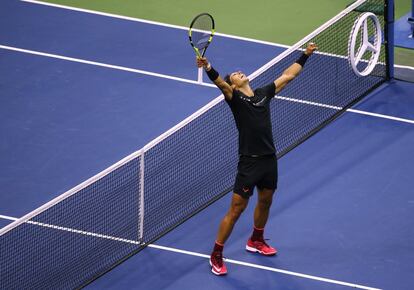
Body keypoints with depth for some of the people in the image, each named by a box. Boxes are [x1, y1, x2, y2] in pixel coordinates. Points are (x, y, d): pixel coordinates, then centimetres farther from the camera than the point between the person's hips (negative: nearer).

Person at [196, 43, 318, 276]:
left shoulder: (263, 94, 9)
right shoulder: (234, 97, -8)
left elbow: (288, 75, 21)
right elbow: (220, 83, -29)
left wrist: (305, 55, 26)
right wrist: (208, 68, -48)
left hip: (269, 159, 6)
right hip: (249, 162, -6)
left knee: (265, 203, 22)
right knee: (236, 210, -4)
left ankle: (256, 241, 47)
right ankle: (217, 255, 7)